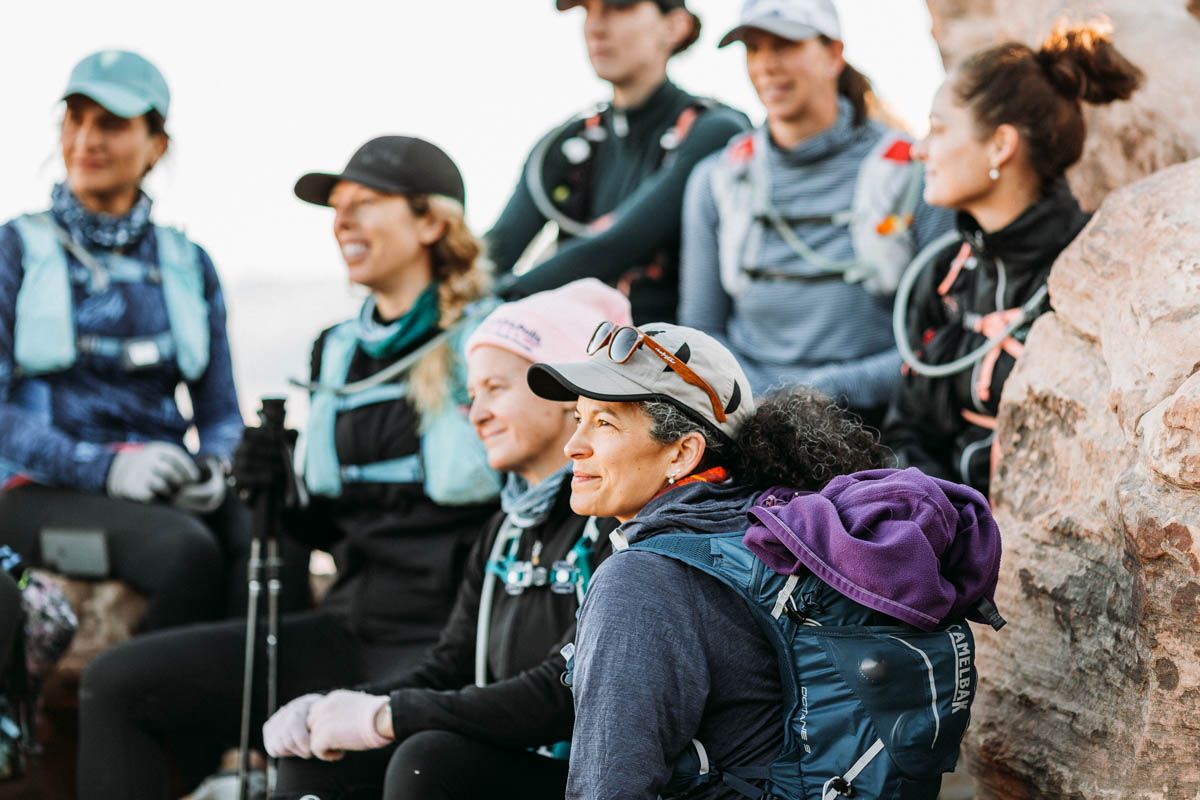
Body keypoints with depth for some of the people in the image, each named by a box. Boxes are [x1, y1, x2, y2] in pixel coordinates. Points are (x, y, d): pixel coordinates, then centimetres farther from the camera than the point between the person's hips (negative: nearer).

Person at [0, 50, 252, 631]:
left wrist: (213, 468, -8)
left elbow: (221, 412, 17)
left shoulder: (188, 265, 16)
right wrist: (105, 469, -19)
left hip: (168, 493, 3)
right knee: (189, 551, -34)